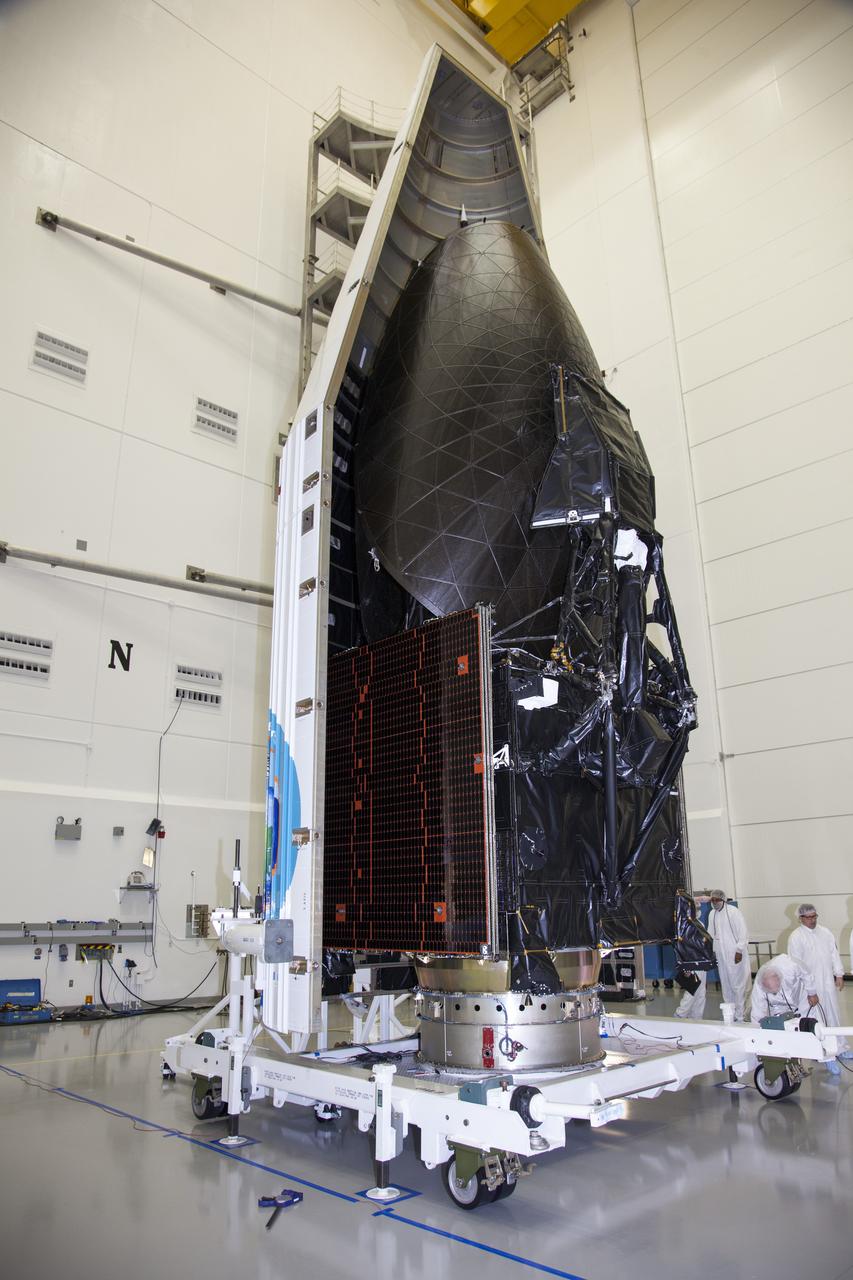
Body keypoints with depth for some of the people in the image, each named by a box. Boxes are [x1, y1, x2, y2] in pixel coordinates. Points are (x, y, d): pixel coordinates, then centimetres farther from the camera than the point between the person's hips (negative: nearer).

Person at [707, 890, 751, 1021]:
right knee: (726, 985, 10)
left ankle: (740, 1016, 6)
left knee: (738, 985, -2)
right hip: (721, 955, 6)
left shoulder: (733, 912, -11)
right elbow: (711, 934, 16)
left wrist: (739, 951, -14)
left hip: (735, 954, -6)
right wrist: (712, 951, 11)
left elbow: (743, 932, -12)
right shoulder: (712, 914, 8)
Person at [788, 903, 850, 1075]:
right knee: (818, 1020, -3)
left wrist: (839, 974, 7)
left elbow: (834, 953, 11)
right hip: (811, 985, -5)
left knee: (834, 1016, 15)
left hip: (829, 982, 5)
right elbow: (796, 963, -11)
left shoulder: (825, 932, 7)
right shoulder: (796, 937, -10)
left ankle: (840, 1049, 29)